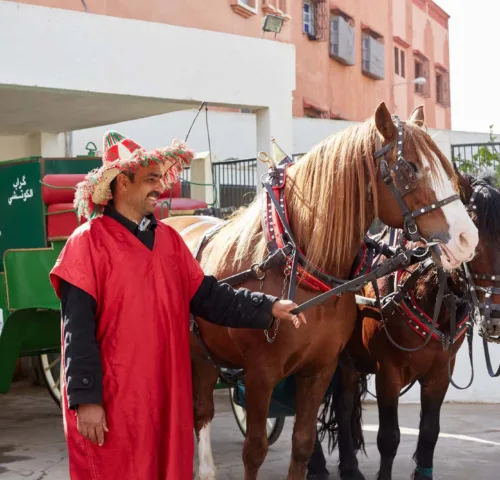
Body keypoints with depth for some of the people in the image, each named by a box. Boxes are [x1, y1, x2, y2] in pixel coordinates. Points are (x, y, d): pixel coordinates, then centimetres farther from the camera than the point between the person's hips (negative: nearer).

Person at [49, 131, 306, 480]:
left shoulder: (169, 239, 10)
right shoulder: (88, 242, -10)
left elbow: (207, 296, 9)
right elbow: (78, 331, -13)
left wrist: (268, 308, -3)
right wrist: (86, 399, -17)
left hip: (167, 394, 6)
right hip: (112, 400, -6)